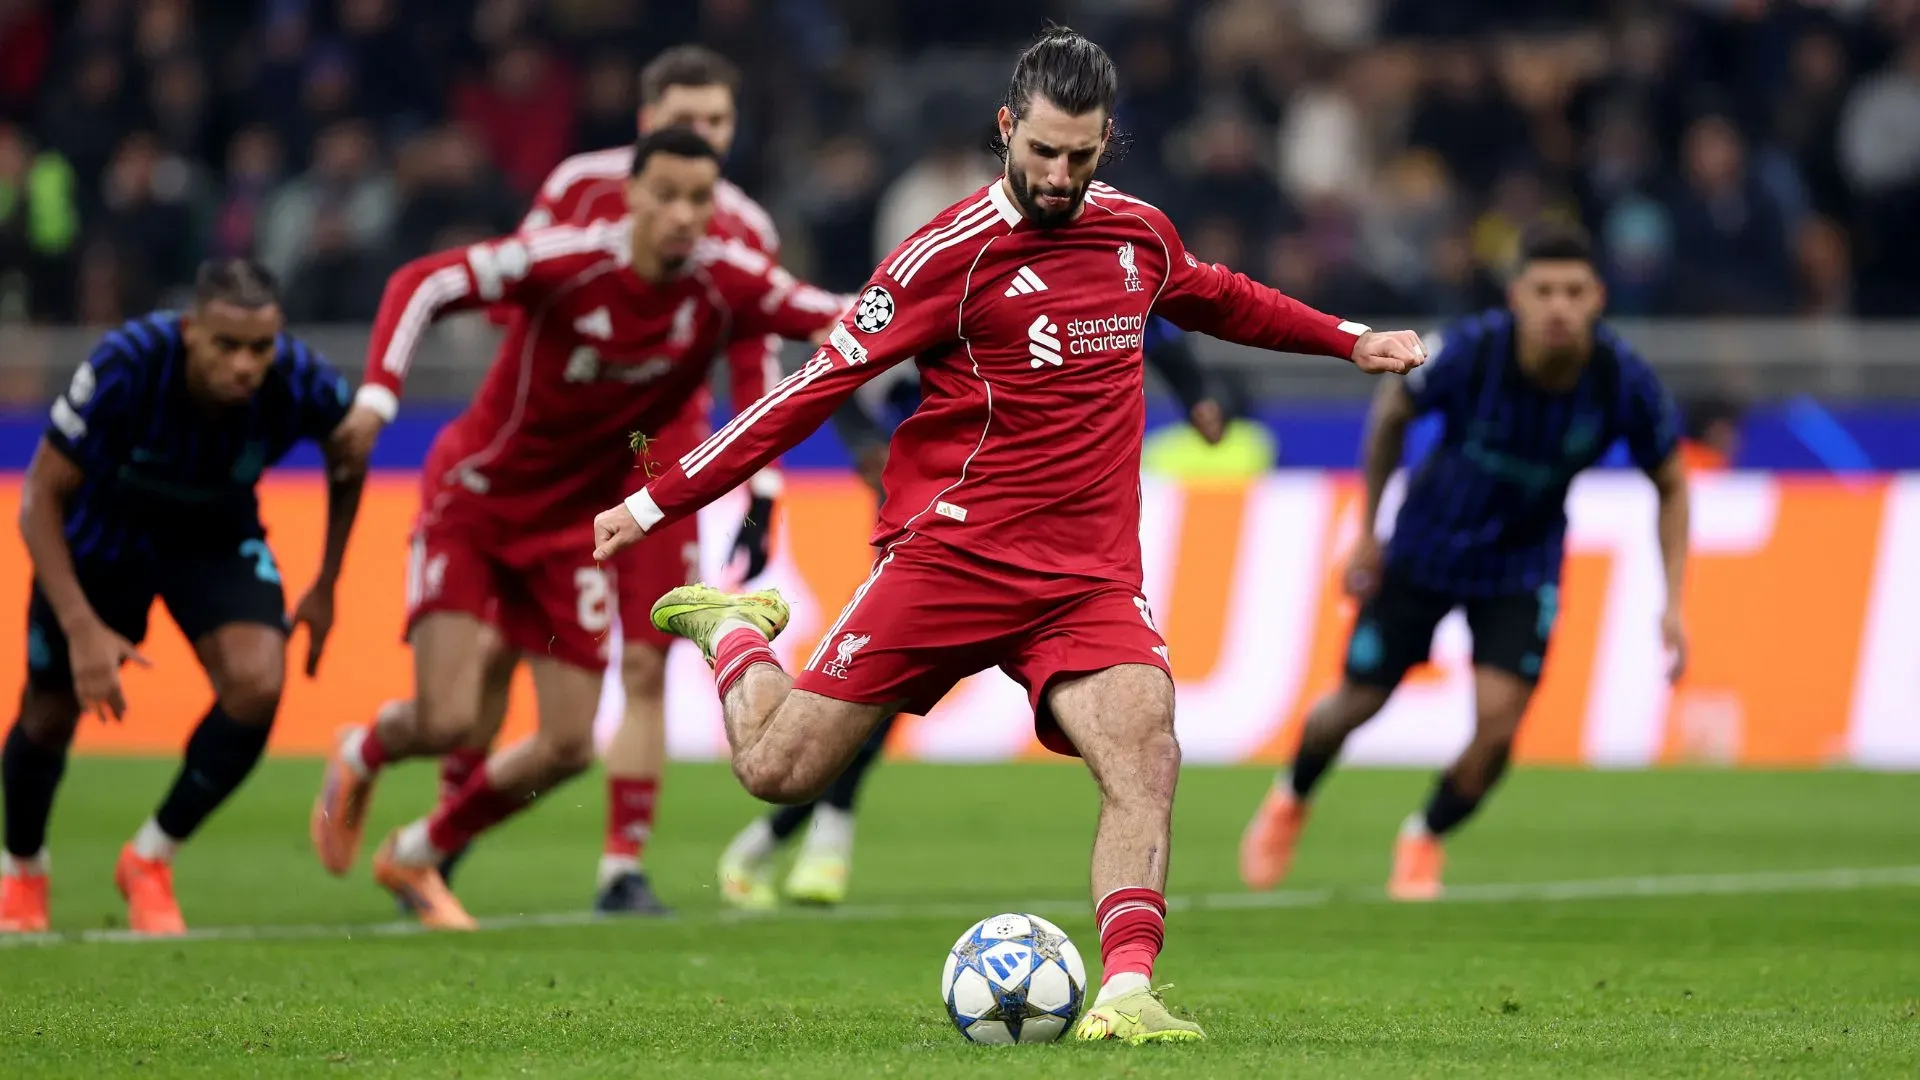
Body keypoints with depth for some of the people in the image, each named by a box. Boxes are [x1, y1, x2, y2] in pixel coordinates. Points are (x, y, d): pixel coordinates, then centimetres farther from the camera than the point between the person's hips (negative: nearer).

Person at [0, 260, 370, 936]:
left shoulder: (301, 383, -30)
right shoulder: (126, 366, -37)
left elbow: (348, 460, -3)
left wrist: (325, 588, 1)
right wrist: (82, 627, -32)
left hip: (218, 538, 2)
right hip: (101, 537, -1)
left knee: (257, 682, -23)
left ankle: (151, 860, -1)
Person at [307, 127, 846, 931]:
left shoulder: (727, 285, -15)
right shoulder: (567, 261, -26)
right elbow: (424, 285, -25)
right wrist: (378, 395, -36)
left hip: (573, 525, 4)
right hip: (474, 501, -4)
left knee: (568, 747, 0)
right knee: (447, 723, -15)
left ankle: (416, 856, 26)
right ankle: (360, 757, 23)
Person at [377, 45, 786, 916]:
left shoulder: (745, 233, 2)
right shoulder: (583, 187, -6)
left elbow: (756, 370, 8)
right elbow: (511, 294, 0)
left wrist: (759, 496, 1)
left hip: (658, 466, 2)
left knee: (645, 668, -5)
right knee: (496, 650, 0)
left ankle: (623, 868, 0)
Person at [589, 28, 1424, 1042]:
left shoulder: (1139, 233, 9)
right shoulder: (954, 253, -9)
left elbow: (1216, 297, 34)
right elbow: (821, 382, -8)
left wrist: (1346, 339, 37)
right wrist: (659, 501, -8)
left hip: (1090, 579, 4)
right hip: (953, 556, -4)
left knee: (1146, 758, -23)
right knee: (777, 768, -3)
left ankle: (1126, 992, -25)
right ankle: (732, 631, 29)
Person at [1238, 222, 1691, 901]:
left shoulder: (1623, 380, -26)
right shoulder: (1472, 353, -30)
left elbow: (1670, 484, -7)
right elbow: (1392, 412, -7)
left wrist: (1672, 604, -13)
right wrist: (1367, 532, -2)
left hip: (1523, 560, 1)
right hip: (1425, 547, -1)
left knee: (1499, 717, -15)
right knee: (1359, 702, 9)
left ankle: (1425, 841, 15)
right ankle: (1290, 803, 43)